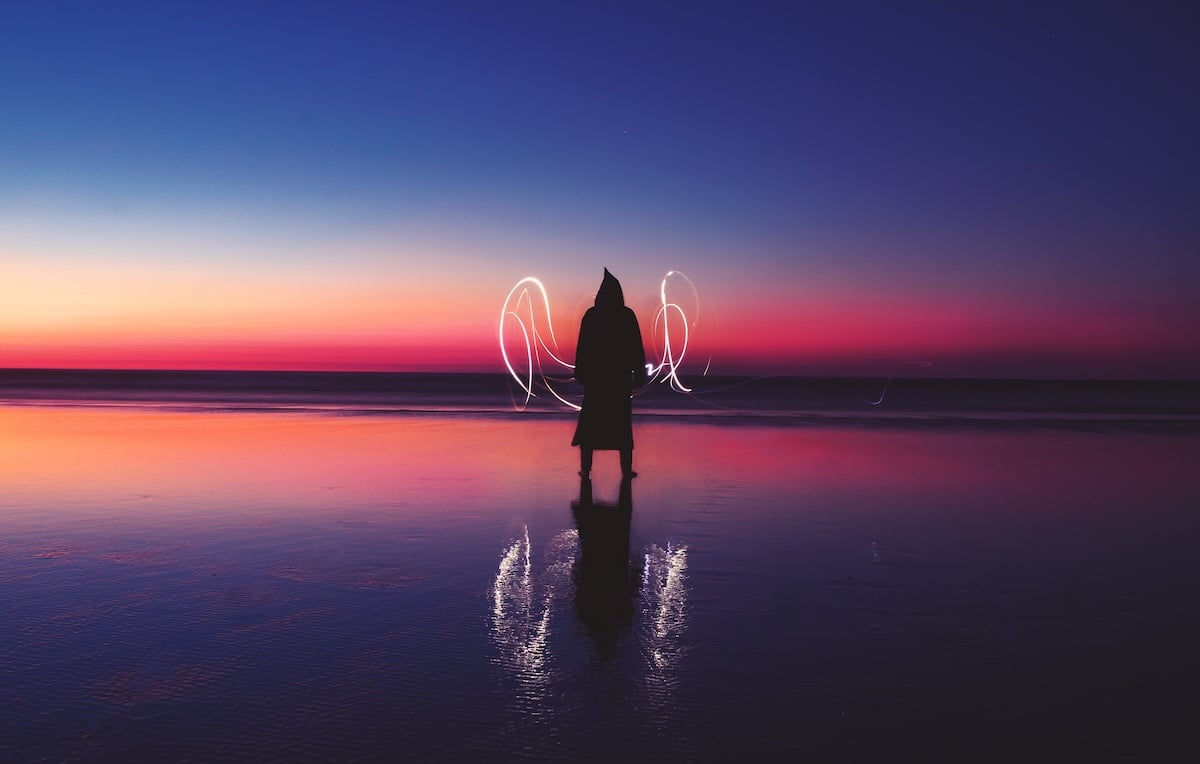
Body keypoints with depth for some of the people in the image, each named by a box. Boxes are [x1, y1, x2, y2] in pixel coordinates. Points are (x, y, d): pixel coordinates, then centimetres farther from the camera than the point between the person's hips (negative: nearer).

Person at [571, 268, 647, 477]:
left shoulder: (591, 314, -3)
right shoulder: (627, 315, -4)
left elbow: (582, 346, -2)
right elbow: (637, 347, -3)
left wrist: (580, 372, 5)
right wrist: (639, 373, 5)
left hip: (595, 374, 0)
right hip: (621, 375, 0)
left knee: (589, 421, 7)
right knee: (622, 421, 7)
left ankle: (585, 467, 4)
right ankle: (626, 468, 6)